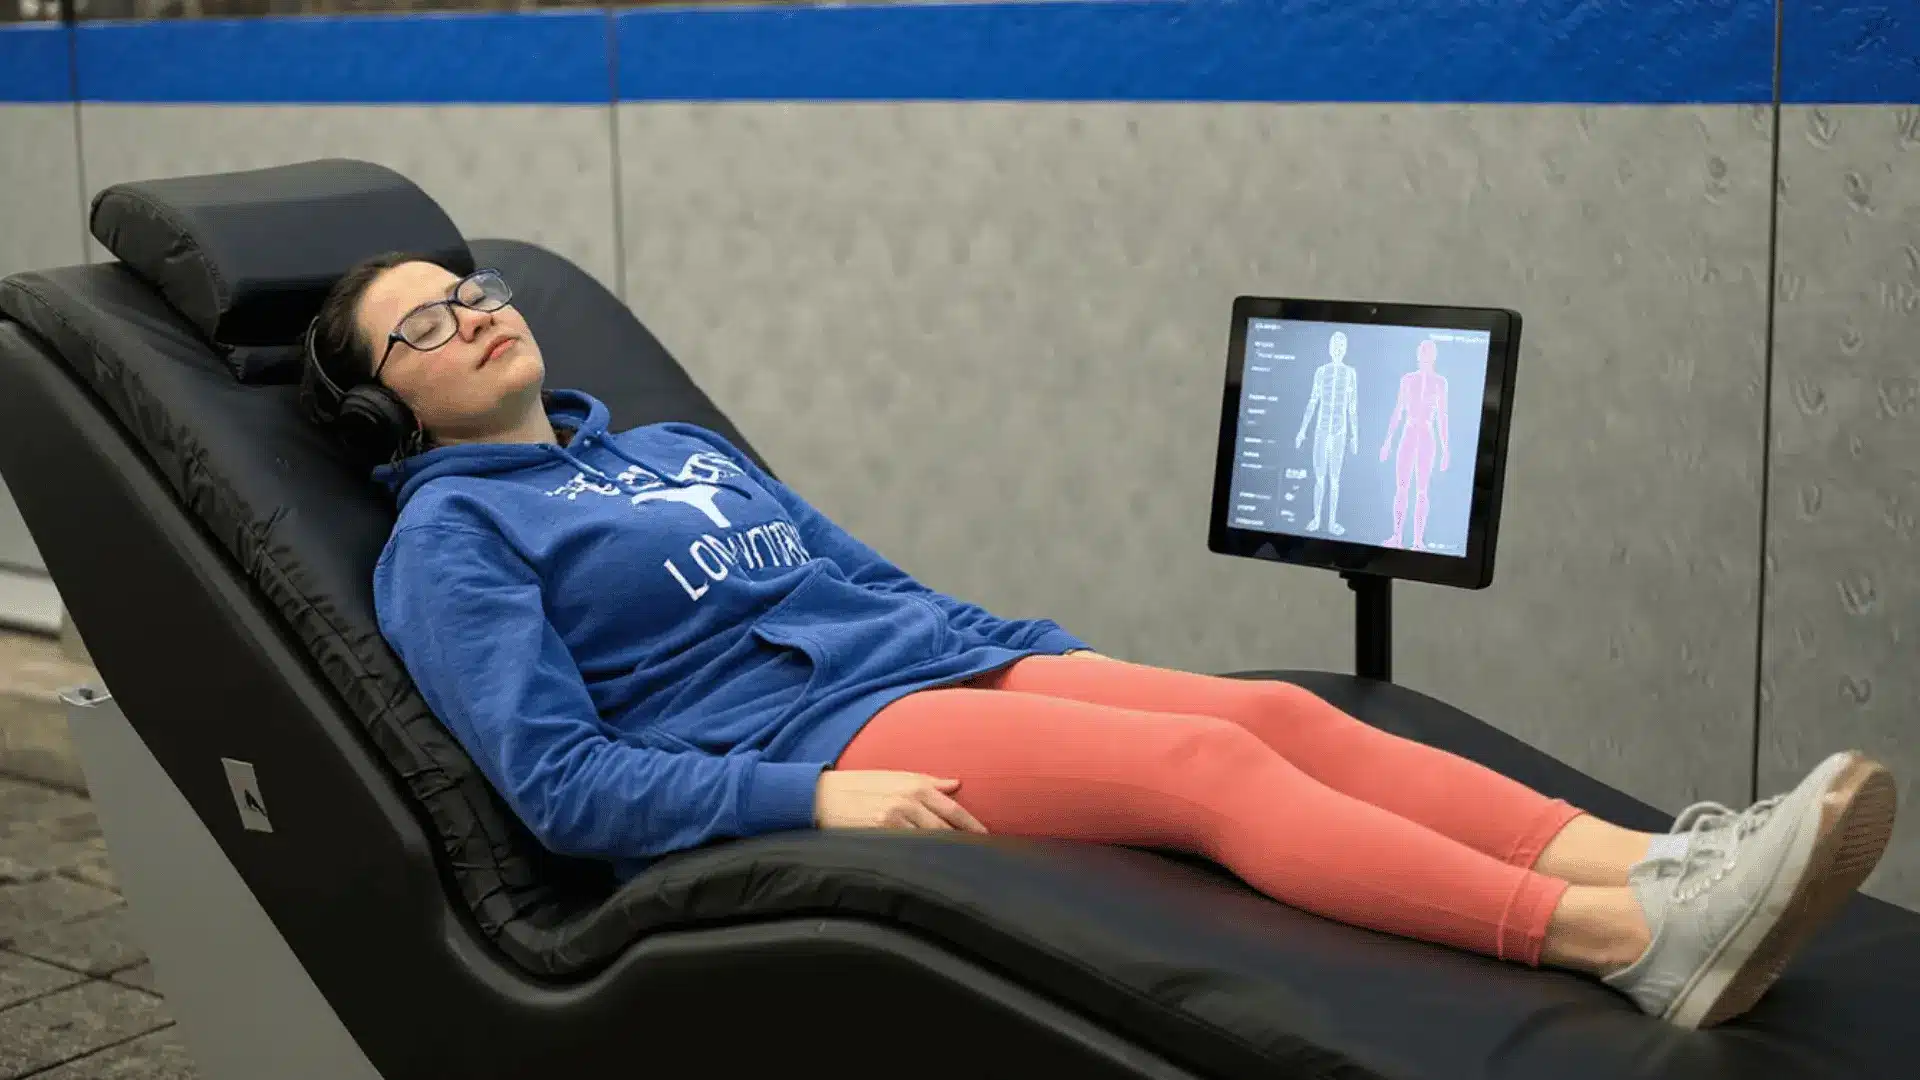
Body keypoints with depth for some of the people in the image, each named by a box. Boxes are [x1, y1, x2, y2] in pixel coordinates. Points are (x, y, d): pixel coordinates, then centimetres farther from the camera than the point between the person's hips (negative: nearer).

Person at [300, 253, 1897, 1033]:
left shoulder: (668, 449, 26)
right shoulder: (452, 538, 4)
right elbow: (559, 781, -8)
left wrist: (1059, 653, 14)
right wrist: (810, 796, -21)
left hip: (945, 655, 7)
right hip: (810, 741, -7)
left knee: (1284, 712, -17)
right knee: (1208, 761, -28)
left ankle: (1658, 872, -32)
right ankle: (1626, 944, -42)